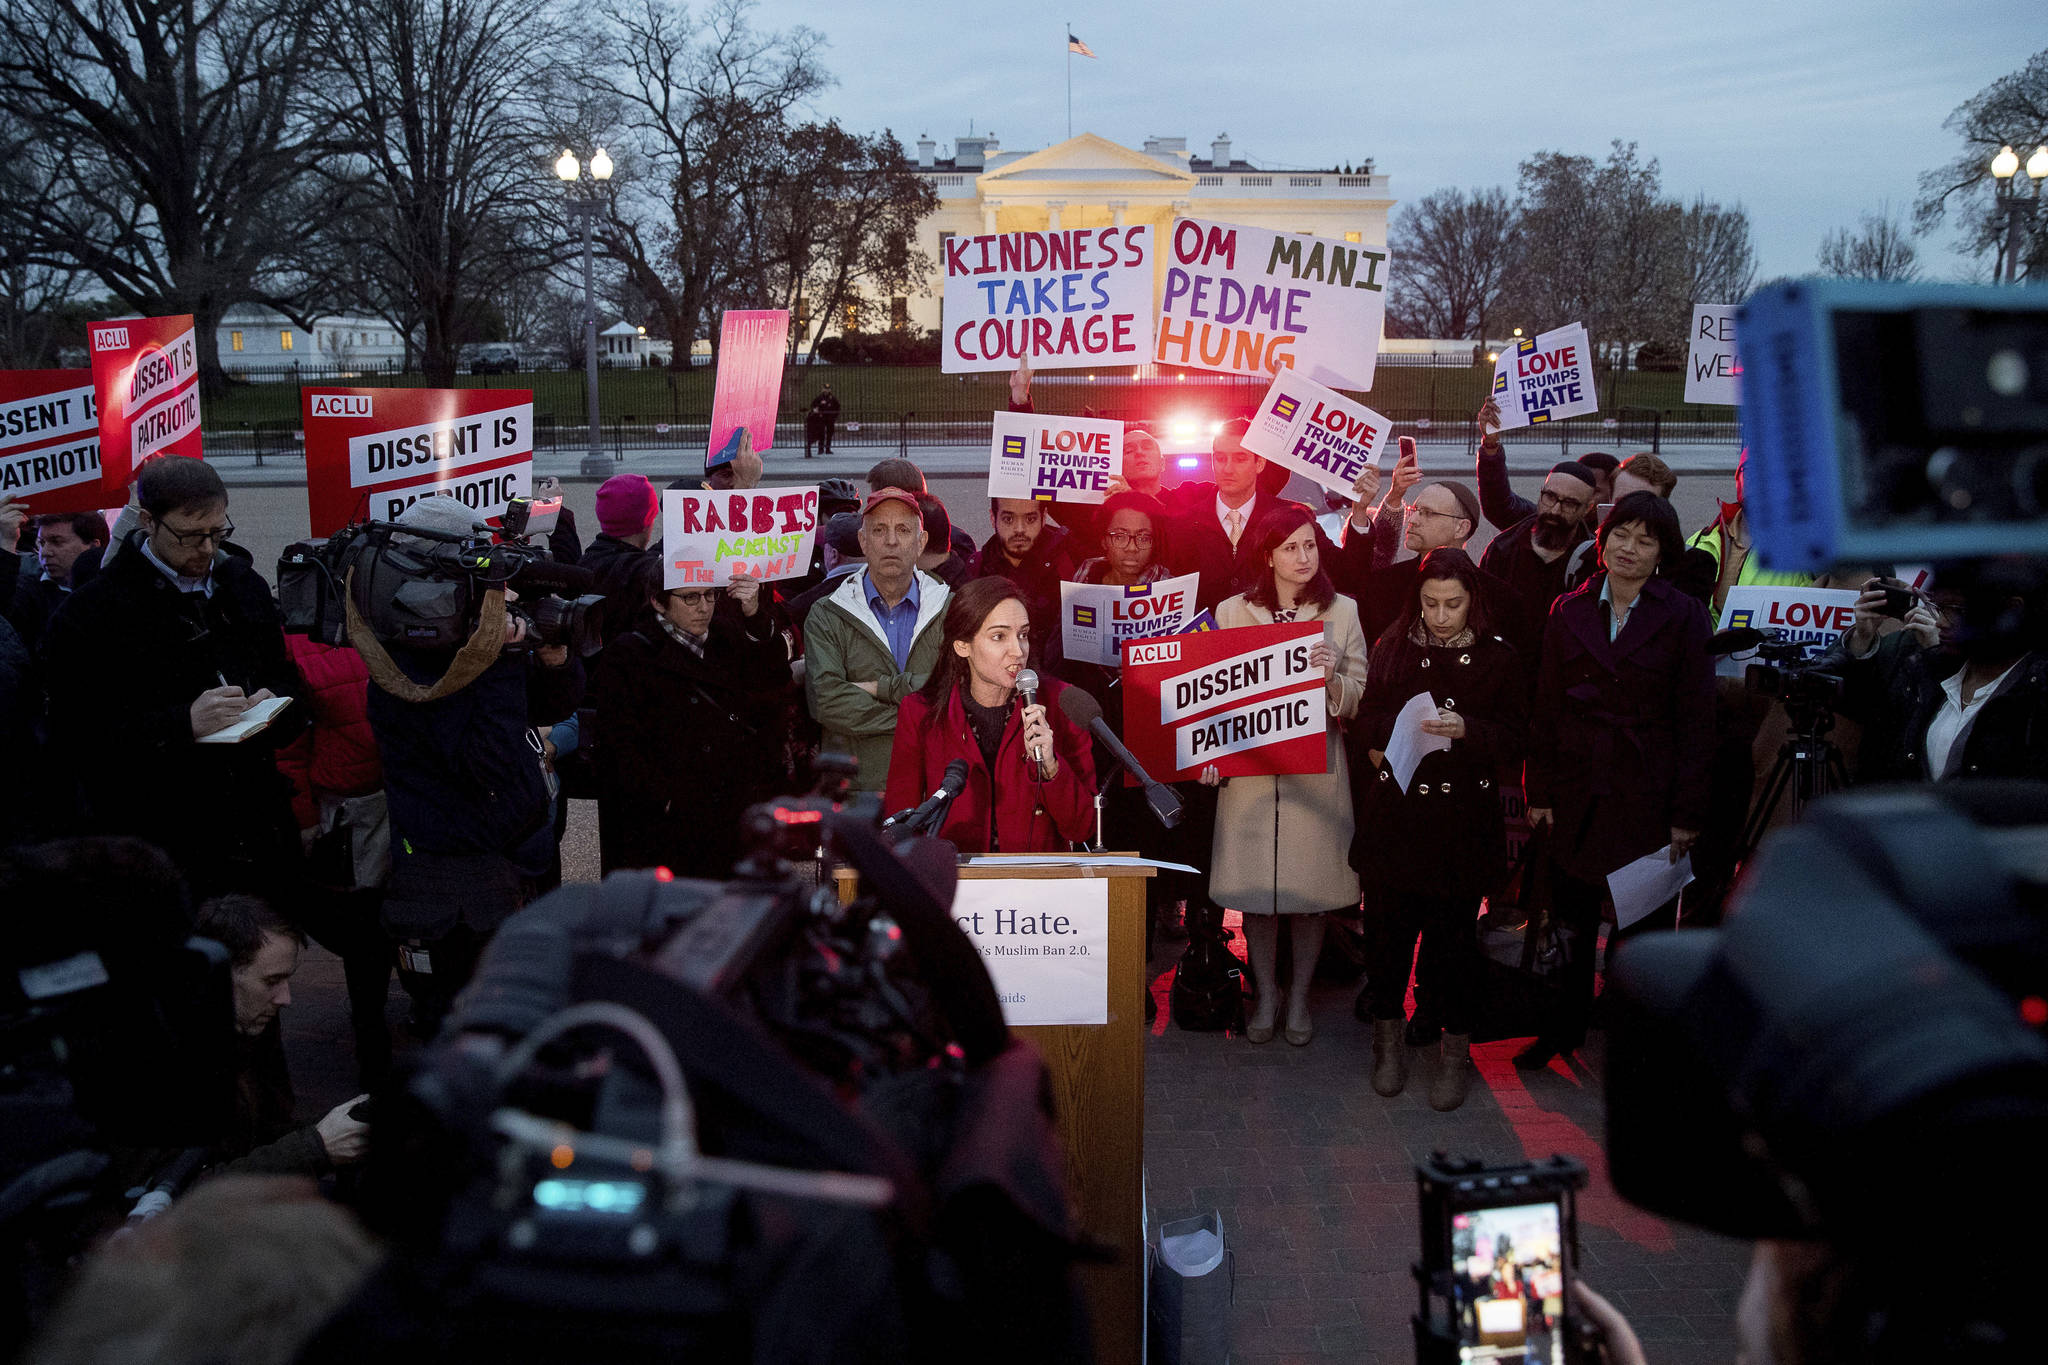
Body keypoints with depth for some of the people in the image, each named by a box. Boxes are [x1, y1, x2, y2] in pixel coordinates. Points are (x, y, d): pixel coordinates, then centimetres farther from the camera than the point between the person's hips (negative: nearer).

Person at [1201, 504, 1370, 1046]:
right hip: (1250, 768, 0)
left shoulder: (1342, 612, 4)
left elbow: (1359, 701, 4)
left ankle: (1299, 998, 24)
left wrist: (1332, 678, -17)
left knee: (1310, 889, 6)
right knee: (1255, 886, 5)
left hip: (1317, 770, 0)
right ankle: (1265, 996, 23)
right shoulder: (1233, 611, 3)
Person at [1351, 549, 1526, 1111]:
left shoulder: (1498, 658, 1)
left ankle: (1455, 1048, 19)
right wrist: (1375, 749, -8)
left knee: (1453, 932, 3)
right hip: (1394, 809, 1)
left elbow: (1515, 736, -1)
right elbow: (1366, 721, 12)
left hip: (1462, 819, -1)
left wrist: (1466, 730, -18)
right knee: (1388, 926, 5)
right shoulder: (1392, 649, 4)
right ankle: (1387, 1037, 24)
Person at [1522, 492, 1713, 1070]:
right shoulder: (1569, 611, 4)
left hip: (1647, 798, -2)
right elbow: (1546, 708, 8)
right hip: (1577, 793, 2)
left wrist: (1687, 813, -7)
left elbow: (1695, 722, -4)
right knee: (1571, 917, 10)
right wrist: (1539, 792, 4)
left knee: (1645, 923, 7)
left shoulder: (1683, 617, -4)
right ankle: (1566, 1026, 29)